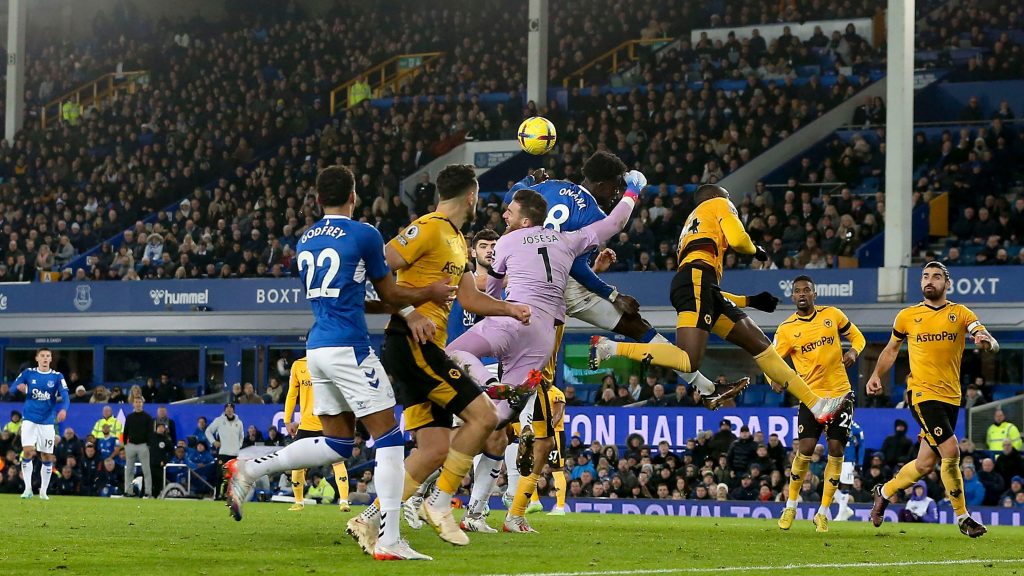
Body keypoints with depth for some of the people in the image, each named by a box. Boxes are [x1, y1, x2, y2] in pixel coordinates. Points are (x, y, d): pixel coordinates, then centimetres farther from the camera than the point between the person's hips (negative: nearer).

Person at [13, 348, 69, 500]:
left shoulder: (57, 376, -1)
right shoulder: (28, 373, 2)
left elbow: (65, 395, -11)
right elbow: (13, 386, 1)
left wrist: (63, 409, -32)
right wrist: (19, 387, -24)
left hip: (47, 422, 1)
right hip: (29, 420, -1)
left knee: (47, 457, 4)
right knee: (27, 451, -15)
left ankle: (43, 491, 18)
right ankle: (28, 488, -7)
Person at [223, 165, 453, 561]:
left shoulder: (304, 242, 15)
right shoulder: (364, 235, -6)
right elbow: (389, 295, 3)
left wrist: (407, 311, 28)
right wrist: (430, 293, 19)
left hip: (316, 348, 7)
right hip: (349, 348, -7)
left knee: (336, 443, 16)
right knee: (389, 438, -2)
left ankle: (247, 470, 8)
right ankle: (388, 540, -8)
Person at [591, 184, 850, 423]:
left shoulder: (691, 222, 39)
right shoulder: (718, 204, 17)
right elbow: (737, 239, -3)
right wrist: (756, 250, 20)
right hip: (697, 278, -10)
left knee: (759, 342, 9)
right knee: (690, 361, -25)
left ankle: (816, 405, 7)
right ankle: (610, 348, -23)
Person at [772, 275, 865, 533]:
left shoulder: (832, 314, 2)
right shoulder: (786, 329, -2)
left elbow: (856, 335, 15)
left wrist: (853, 351, -7)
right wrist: (775, 378, -24)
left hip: (840, 393, 1)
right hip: (811, 395, -1)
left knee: (836, 451, -3)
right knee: (805, 449, -12)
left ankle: (823, 513, 7)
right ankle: (791, 506, 8)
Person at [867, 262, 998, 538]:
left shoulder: (960, 314, 3)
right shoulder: (907, 316, 4)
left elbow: (993, 344, -9)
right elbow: (892, 348, 19)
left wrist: (986, 342, -33)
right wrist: (876, 375, 4)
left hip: (951, 397, 3)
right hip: (923, 394, -3)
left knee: (926, 463, 8)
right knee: (950, 451, -17)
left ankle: (884, 492, 33)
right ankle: (962, 517, -4)